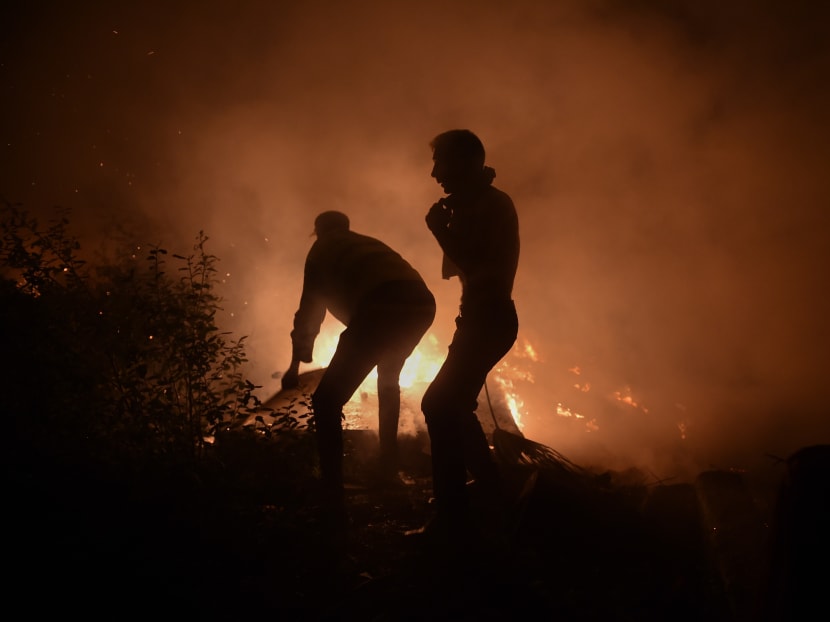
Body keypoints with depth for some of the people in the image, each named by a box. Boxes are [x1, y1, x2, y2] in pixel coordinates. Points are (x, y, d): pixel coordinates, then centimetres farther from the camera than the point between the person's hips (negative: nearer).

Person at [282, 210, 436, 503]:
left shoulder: (322, 250, 28)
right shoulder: (367, 243, 41)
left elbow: (310, 309, 28)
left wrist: (295, 364, 36)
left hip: (381, 307, -6)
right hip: (421, 304, 6)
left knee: (327, 400, -3)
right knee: (389, 379, 35)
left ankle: (332, 496, -14)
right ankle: (389, 464, 41)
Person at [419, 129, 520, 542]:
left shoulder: (493, 205, -14)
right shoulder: (476, 206, 15)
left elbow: (479, 270, -22)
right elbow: (458, 267, 15)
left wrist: (442, 231, -15)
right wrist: (448, 232, 2)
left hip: (490, 320, -11)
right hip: (482, 319, 11)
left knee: (441, 406, -15)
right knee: (452, 407, 20)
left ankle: (453, 514, -12)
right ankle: (492, 493, 33)